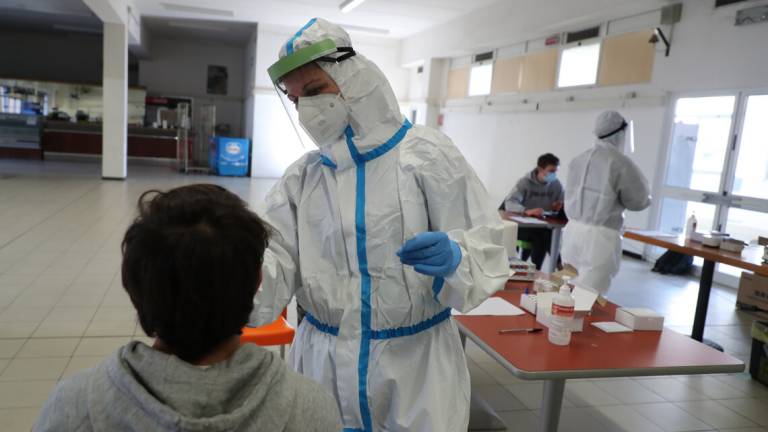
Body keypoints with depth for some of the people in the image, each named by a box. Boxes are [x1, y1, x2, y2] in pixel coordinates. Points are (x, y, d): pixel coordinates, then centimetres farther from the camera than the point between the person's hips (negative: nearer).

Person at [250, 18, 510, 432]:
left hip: (416, 361, -3)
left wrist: (453, 257, -32)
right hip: (321, 361, 3)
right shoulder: (301, 176, 2)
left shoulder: (426, 153, -9)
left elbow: (488, 249, -11)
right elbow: (276, 268, -6)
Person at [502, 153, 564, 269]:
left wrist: (559, 207, -10)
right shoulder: (525, 182, -10)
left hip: (544, 226, 4)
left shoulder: (556, 185, 3)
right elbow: (509, 203, -23)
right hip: (524, 225, -4)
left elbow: (561, 208, 15)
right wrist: (527, 211, -41)